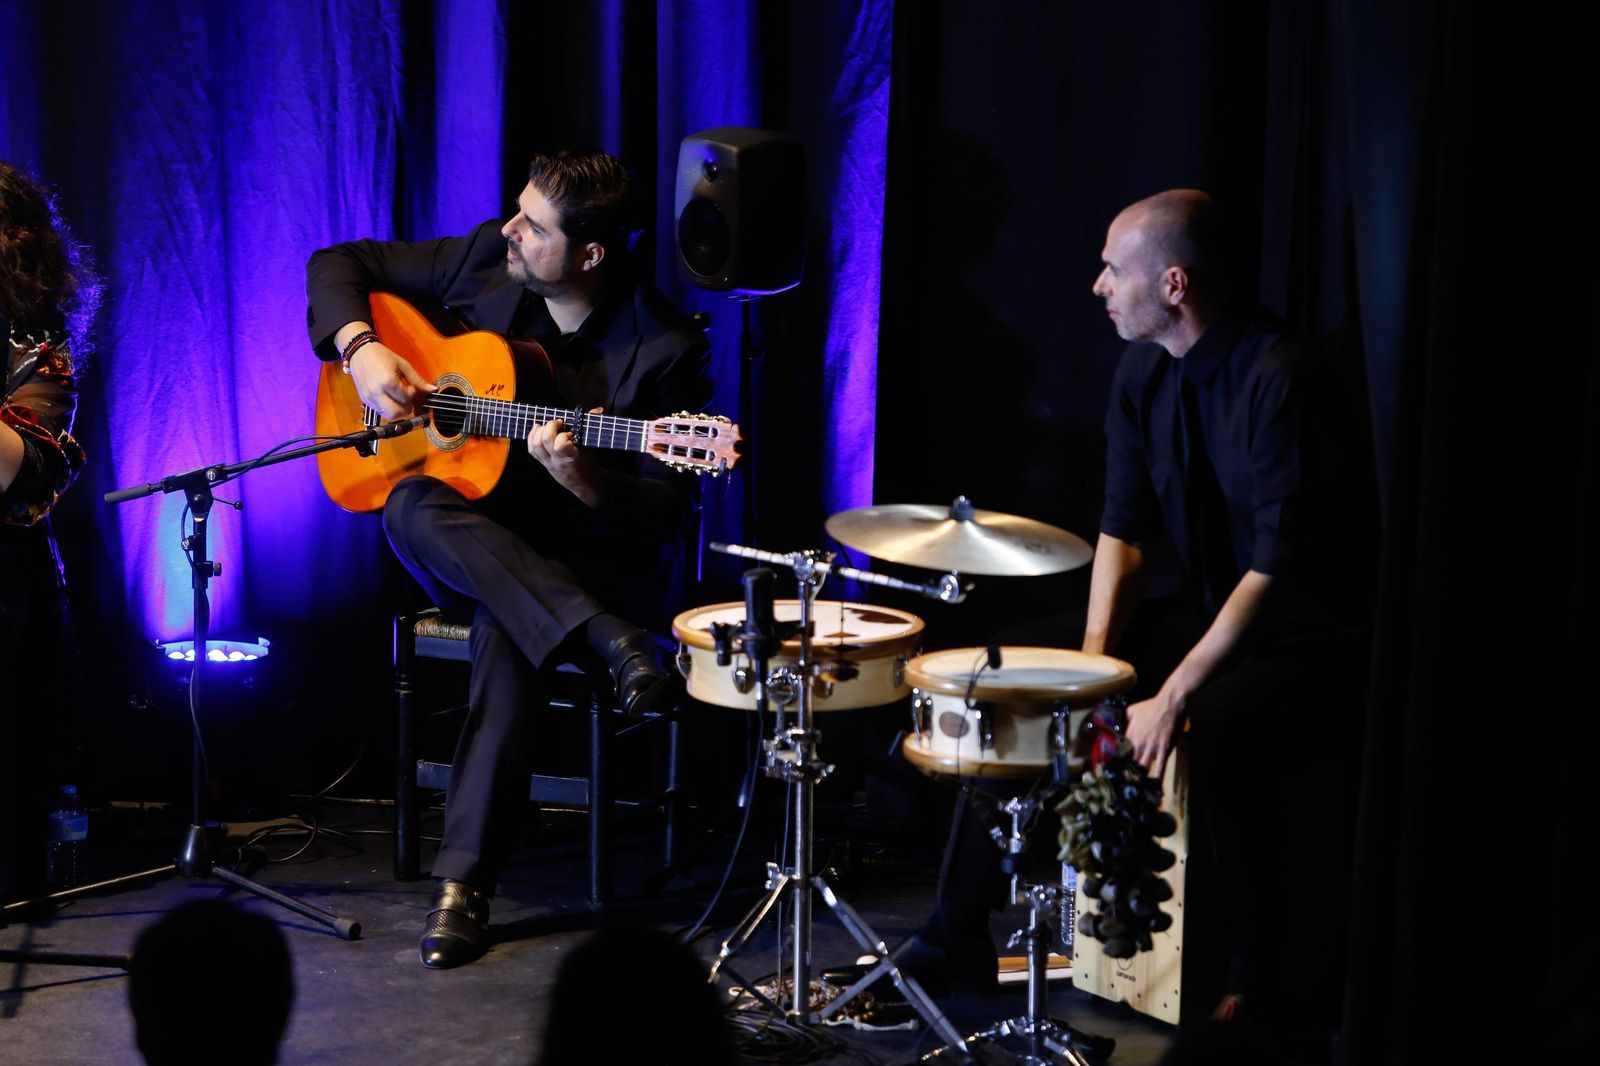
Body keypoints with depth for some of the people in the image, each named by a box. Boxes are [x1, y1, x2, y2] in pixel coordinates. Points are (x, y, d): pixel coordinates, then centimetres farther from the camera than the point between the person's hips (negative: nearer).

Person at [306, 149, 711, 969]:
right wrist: (359, 349, -11)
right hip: (466, 546, 5)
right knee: (410, 506, -31)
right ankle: (608, 642, -33)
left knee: (507, 628, -36)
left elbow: (666, 514, -12)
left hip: (584, 554, -4)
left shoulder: (664, 349, -14)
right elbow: (339, 265, 9)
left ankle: (466, 882, -30)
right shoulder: (487, 260, -2)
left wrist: (582, 481, -32)